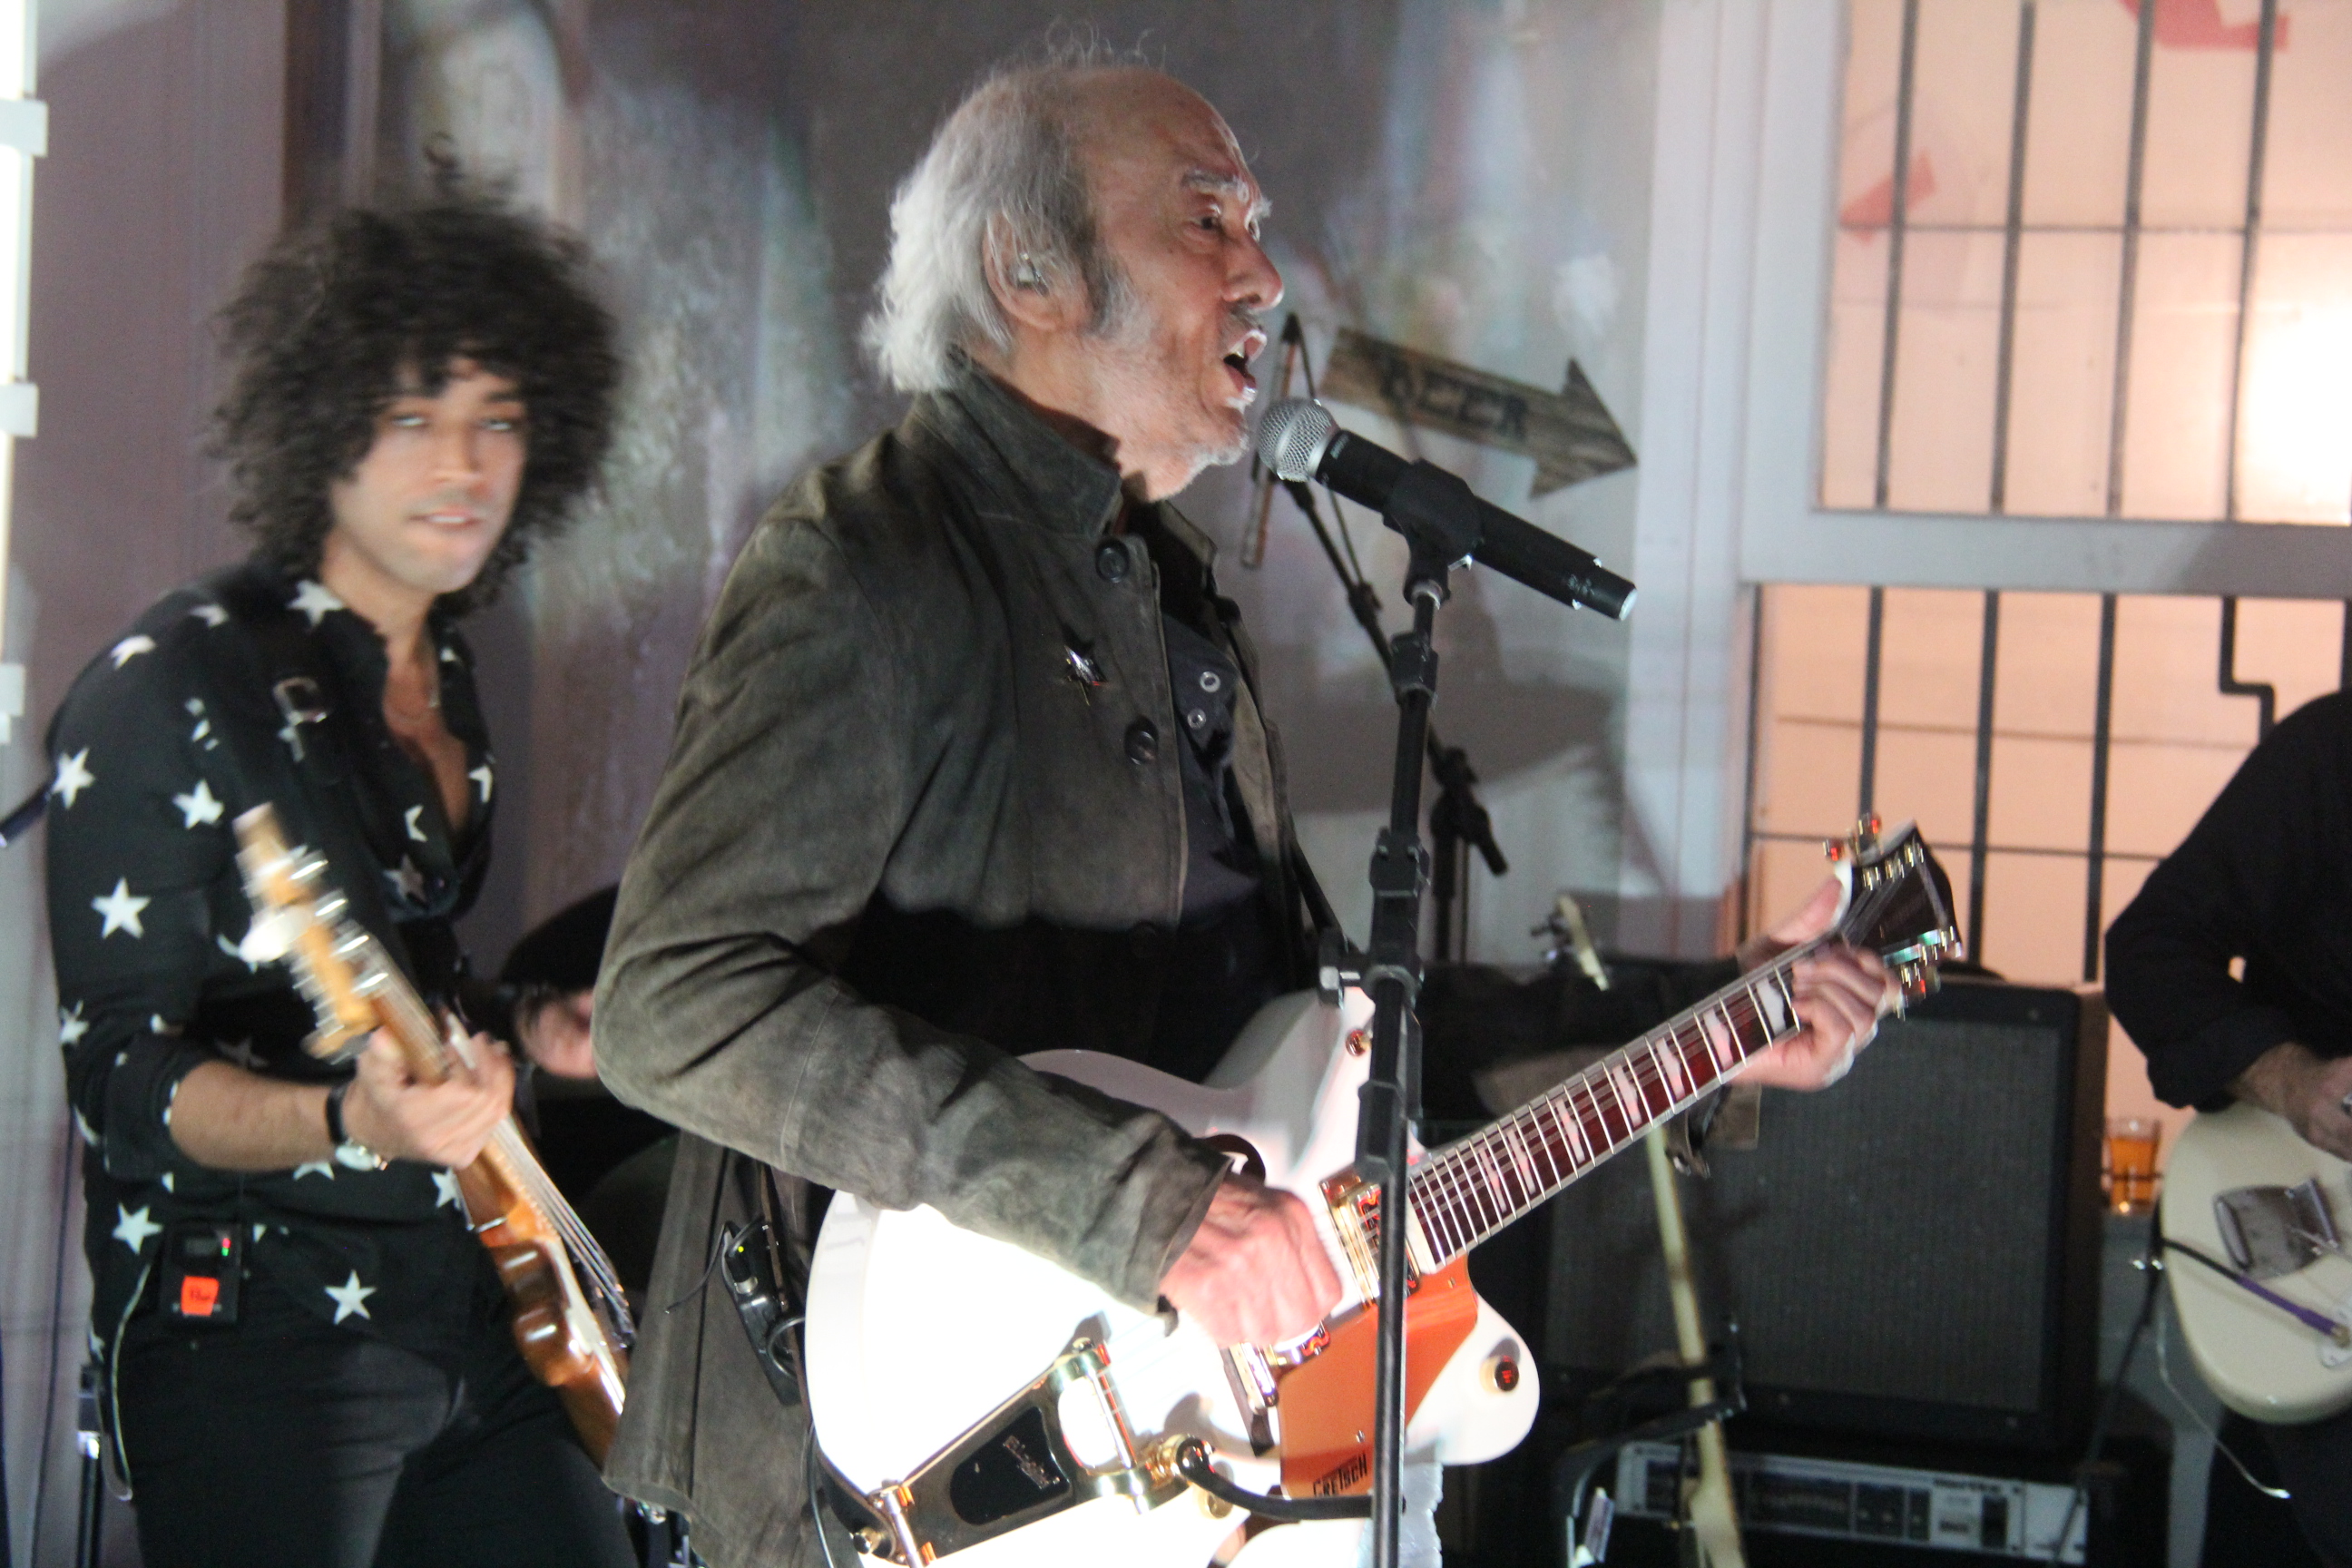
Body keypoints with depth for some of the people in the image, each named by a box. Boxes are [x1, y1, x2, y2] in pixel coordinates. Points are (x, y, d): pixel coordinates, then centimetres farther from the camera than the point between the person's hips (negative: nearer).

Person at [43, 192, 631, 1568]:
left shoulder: (443, 674, 10)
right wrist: (350, 1123, -32)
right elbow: (124, 1081, -17)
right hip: (253, 1338, -7)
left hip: (472, 1313, 7)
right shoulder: (175, 688, -14)